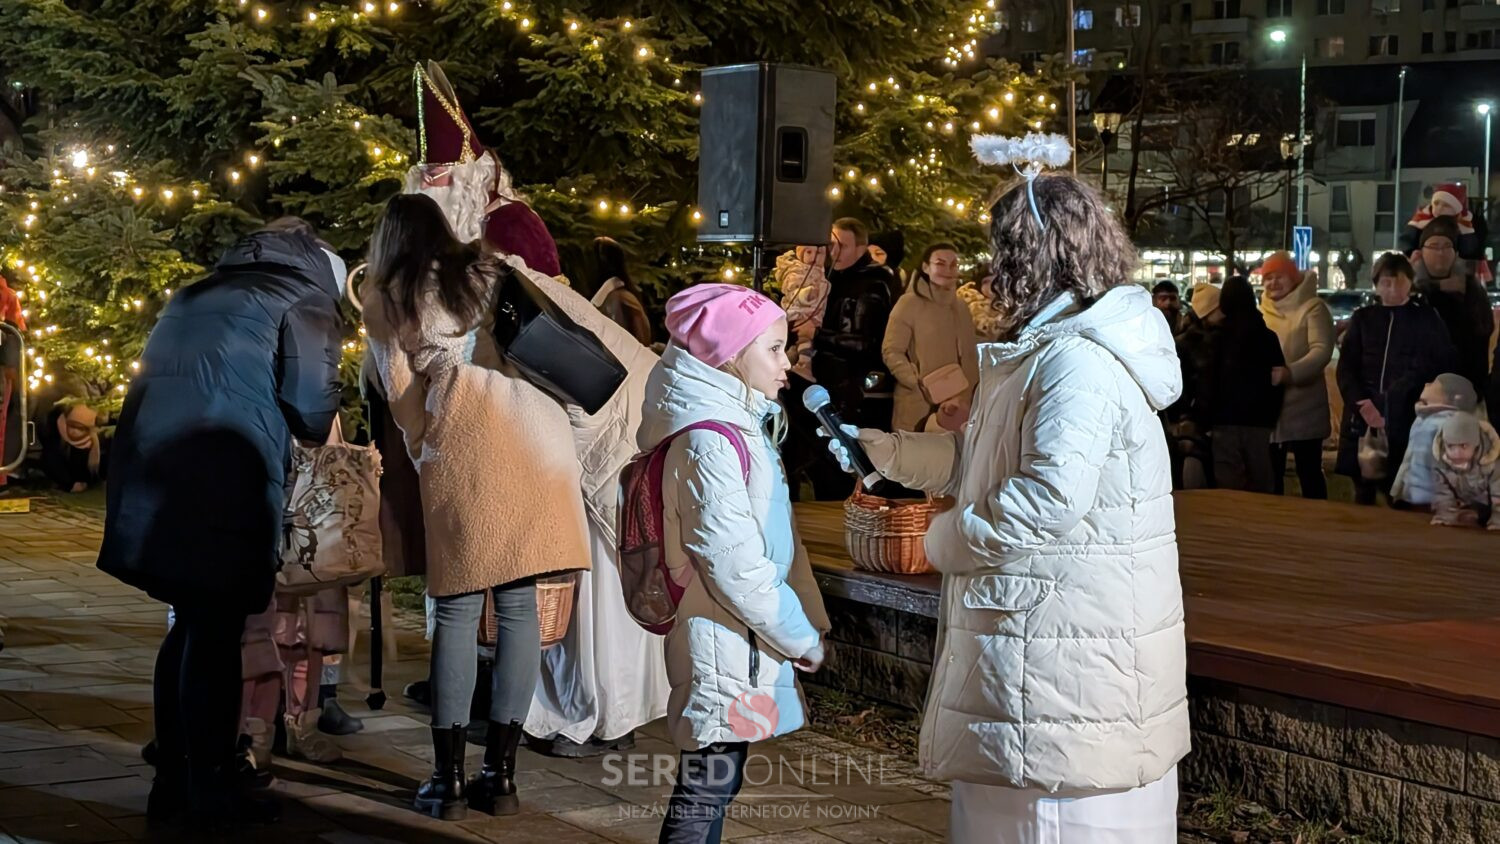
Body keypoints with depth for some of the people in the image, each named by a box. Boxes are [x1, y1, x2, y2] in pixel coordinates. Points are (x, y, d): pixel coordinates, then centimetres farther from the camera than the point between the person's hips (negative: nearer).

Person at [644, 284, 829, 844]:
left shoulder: (742, 429, 13)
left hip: (741, 644, 10)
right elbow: (735, 566, -21)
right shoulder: (709, 444, -18)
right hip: (723, 646, -10)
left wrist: (805, 622, 9)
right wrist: (802, 637, -12)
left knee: (708, 789, 15)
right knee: (707, 791, -3)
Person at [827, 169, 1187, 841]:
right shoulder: (1056, 346, 16)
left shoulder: (1079, 361, -19)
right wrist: (886, 451, 21)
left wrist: (950, 538, -15)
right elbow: (982, 459, 21)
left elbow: (1052, 494, -28)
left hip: (1068, 630, -11)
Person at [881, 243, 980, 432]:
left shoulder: (961, 308, 15)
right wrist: (919, 383, -17)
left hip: (956, 409, 5)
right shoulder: (909, 303, -2)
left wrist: (965, 395, 6)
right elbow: (891, 352, -6)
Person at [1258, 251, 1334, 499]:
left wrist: (1290, 372, -32)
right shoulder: (1260, 312, 13)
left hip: (1303, 408, -5)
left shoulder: (1312, 308, -6)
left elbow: (1322, 350, -18)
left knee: (1309, 472, 2)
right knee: (1270, 474, 12)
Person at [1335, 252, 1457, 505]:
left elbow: (1442, 368, 0)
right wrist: (1362, 405, -11)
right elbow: (1346, 368, 7)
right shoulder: (1363, 318, 12)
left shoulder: (1427, 319, 5)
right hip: (1362, 422, 3)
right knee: (1364, 496, 7)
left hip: (1406, 424, -2)